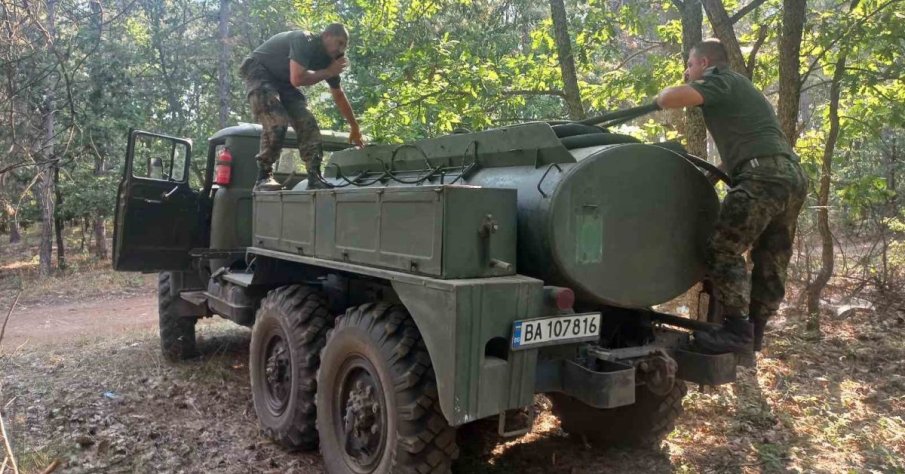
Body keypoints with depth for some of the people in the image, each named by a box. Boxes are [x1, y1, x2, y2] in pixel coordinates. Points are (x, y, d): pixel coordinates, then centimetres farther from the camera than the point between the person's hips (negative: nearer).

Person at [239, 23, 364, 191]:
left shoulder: (328, 59, -2)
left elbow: (339, 96, 9)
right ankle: (264, 178, -21)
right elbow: (297, 79, -38)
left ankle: (315, 178, -9)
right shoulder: (304, 41, -26)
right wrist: (328, 72, -26)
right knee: (276, 122, -27)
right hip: (259, 72, -8)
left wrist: (355, 128, 12)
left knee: (308, 123, -7)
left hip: (282, 80, 8)